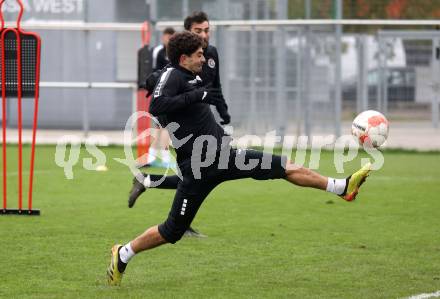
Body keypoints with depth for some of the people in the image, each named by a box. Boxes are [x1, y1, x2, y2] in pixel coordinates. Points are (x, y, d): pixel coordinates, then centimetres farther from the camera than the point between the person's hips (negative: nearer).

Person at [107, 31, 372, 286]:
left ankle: (343, 187, 3)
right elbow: (156, 106, -29)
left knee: (286, 168, 1)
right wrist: (195, 95, -29)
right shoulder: (173, 75, -11)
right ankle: (122, 255, 15)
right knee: (173, 231, -2)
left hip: (223, 157, 8)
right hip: (198, 168, -8)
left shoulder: (193, 78, 14)